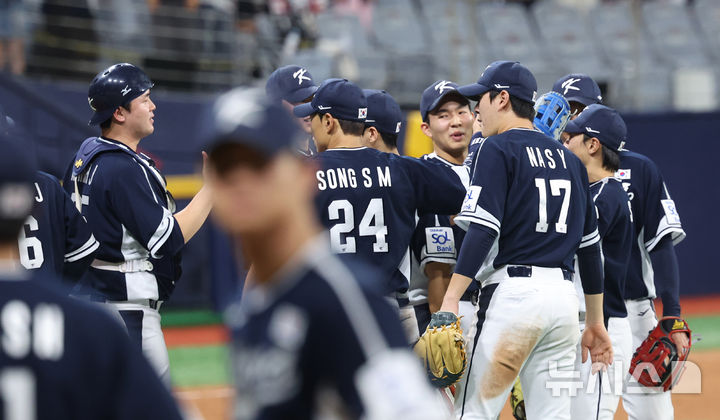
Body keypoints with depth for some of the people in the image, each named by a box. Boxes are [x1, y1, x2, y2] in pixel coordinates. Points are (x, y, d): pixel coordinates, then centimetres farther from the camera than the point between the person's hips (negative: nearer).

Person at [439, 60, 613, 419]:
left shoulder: (498, 148, -3)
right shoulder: (568, 158, 19)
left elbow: (483, 229, -14)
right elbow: (590, 244, 20)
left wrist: (450, 300, -18)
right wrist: (595, 322, 24)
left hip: (513, 292, -7)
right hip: (563, 295, 7)